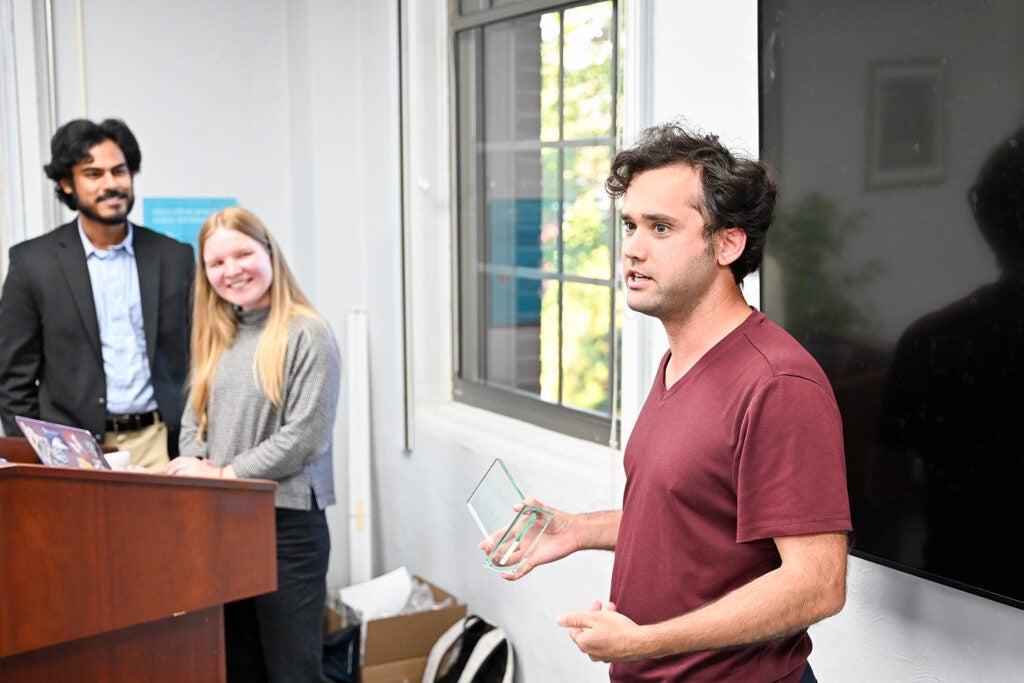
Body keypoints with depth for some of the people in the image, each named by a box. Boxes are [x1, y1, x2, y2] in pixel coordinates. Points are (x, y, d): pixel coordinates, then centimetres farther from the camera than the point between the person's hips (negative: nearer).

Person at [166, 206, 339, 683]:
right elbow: (194, 420, 16)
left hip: (286, 522, -6)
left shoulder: (306, 335, -9)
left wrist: (223, 475, -13)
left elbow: (304, 436, -15)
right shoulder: (216, 337, 13)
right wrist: (192, 469, -5)